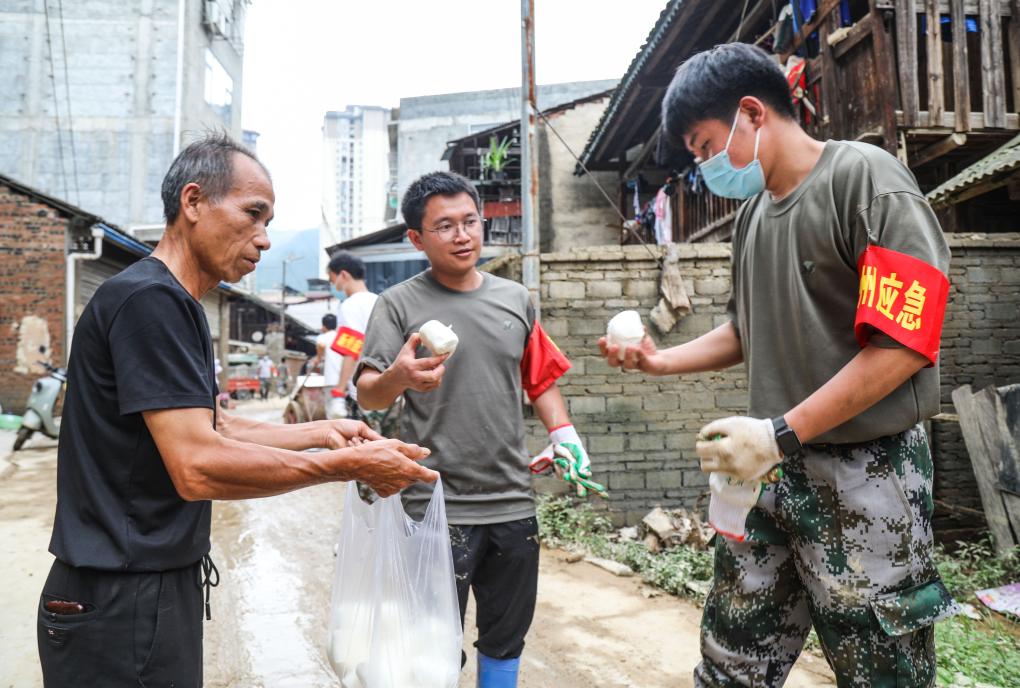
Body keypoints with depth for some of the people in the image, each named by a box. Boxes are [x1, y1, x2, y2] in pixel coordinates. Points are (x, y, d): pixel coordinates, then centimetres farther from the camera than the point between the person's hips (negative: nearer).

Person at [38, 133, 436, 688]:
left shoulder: (176, 306, 12)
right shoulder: (149, 299, -20)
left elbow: (215, 429, 17)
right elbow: (199, 466, -28)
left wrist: (321, 431, 7)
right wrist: (350, 466, -22)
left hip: (163, 586, 9)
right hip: (124, 602, -9)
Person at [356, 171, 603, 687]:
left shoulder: (515, 298, 9)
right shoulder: (399, 304, -3)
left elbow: (540, 378, 18)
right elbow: (366, 395, -11)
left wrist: (564, 436, 4)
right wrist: (397, 377, -33)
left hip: (513, 503, 4)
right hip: (438, 507, -4)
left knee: (506, 638, 18)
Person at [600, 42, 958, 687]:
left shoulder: (865, 178, -11)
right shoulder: (752, 212, 11)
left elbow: (902, 343, -18)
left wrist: (780, 434, -20)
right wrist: (661, 359, 8)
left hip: (865, 475, -6)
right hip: (772, 471, 7)